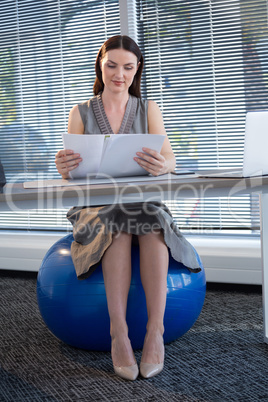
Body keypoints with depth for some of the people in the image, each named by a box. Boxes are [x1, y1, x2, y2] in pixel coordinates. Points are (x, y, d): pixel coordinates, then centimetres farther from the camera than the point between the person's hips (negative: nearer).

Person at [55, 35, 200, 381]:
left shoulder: (149, 110, 11)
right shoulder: (81, 113, 9)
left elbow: (170, 159, -5)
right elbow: (70, 172, -2)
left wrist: (161, 165, -32)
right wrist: (64, 167, -29)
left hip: (143, 200, 1)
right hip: (94, 206, -1)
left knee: (152, 223, -35)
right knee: (117, 225, -36)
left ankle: (155, 331, -40)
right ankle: (119, 335, -41)